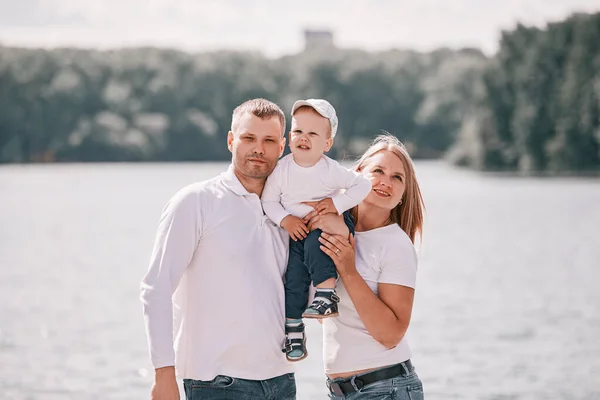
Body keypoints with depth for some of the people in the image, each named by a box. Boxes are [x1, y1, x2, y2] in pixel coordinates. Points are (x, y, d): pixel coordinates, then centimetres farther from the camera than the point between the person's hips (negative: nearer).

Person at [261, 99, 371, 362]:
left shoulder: (331, 170, -13)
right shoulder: (282, 169, -8)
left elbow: (363, 185, -9)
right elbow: (268, 200, -1)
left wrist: (337, 203, -19)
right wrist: (285, 219, -16)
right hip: (297, 231, 2)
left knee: (314, 243, -34)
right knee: (294, 274, -13)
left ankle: (326, 294, -28)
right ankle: (292, 327, -3)